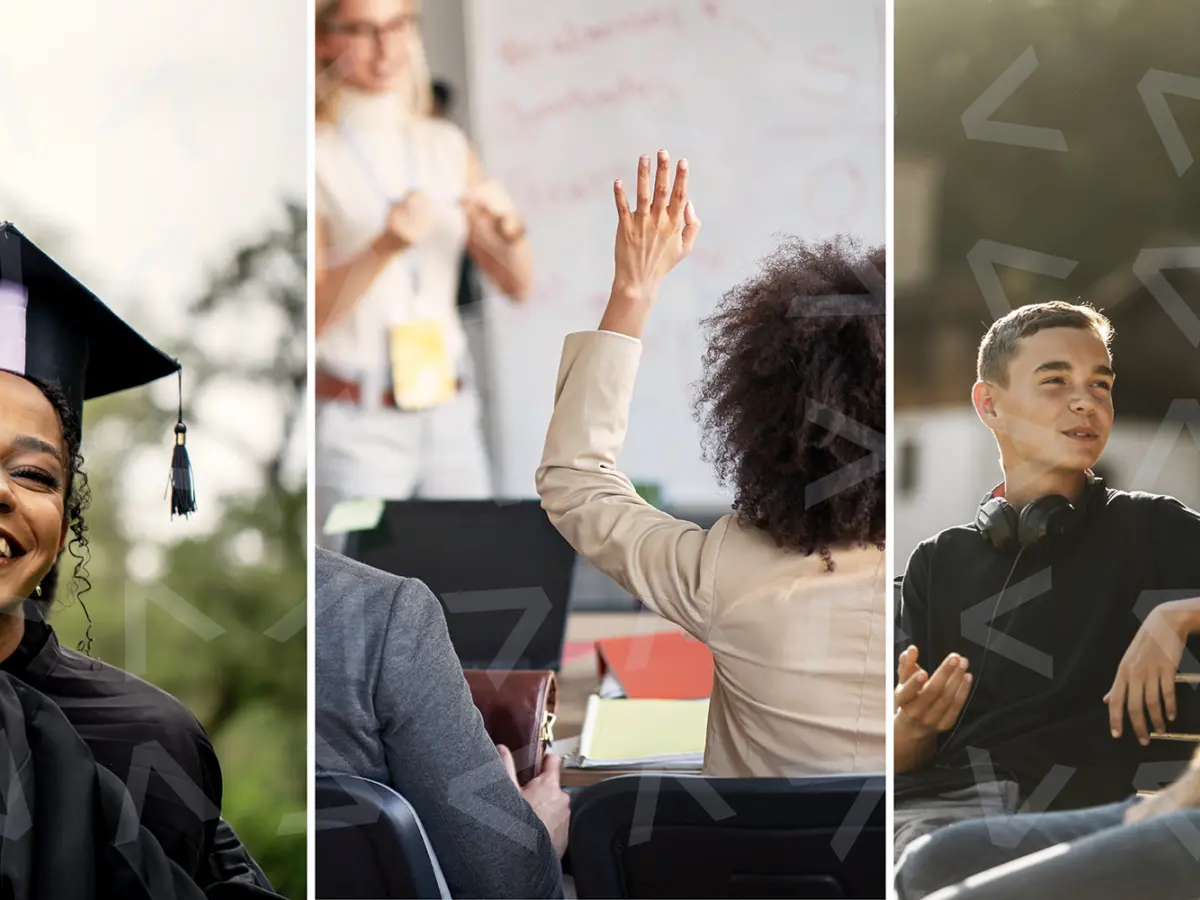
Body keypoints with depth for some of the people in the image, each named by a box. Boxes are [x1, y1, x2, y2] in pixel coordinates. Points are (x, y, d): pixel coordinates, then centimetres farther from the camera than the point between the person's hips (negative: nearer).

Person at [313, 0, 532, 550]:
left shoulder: (446, 146, 10)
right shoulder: (318, 155, -6)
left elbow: (517, 284, 11)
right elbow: (313, 314, -11)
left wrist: (508, 226, -9)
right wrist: (385, 247, -25)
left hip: (450, 413, 5)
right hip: (357, 423, -5)